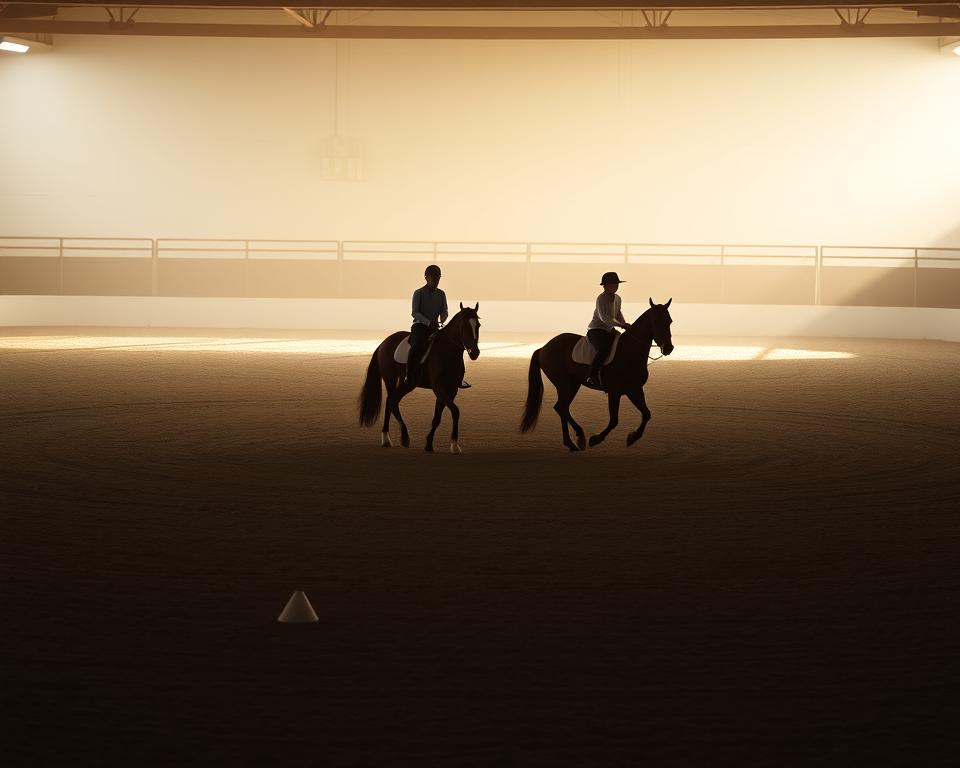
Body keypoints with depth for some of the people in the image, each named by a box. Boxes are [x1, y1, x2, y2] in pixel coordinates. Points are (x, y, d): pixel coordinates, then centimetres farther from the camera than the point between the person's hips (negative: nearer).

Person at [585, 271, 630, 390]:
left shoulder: (617, 299, 10)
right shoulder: (601, 299, -16)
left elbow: (618, 314, 23)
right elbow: (604, 317, -27)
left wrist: (625, 325, 5)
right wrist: (620, 325, -33)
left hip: (609, 330, 10)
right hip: (596, 330, -10)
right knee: (604, 349, -36)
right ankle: (592, 377, -38)